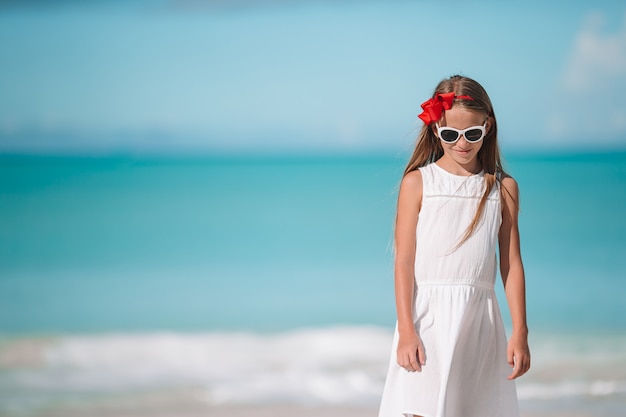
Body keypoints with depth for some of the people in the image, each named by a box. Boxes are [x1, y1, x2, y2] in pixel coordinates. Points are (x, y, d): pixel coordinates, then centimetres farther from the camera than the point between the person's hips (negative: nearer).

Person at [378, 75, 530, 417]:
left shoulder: (503, 188, 8)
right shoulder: (418, 183, 1)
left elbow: (512, 265, 7)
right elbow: (404, 262, -2)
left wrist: (520, 333, 3)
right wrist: (406, 332, -9)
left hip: (480, 323, 3)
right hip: (429, 318, -2)